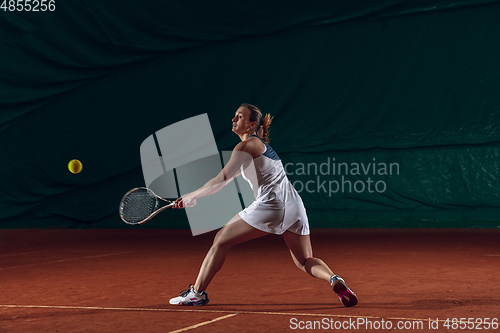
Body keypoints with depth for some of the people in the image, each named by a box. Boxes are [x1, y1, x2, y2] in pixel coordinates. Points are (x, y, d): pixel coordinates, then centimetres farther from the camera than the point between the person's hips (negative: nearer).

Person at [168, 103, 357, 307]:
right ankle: (334, 280, -14)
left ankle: (197, 293, 8)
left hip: (270, 205, -8)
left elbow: (221, 181, -4)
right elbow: (228, 177, 30)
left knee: (221, 241, 5)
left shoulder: (245, 146, -2)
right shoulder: (262, 144, 26)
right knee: (305, 262, 15)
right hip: (294, 205, 8)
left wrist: (191, 196, 8)